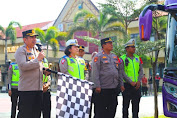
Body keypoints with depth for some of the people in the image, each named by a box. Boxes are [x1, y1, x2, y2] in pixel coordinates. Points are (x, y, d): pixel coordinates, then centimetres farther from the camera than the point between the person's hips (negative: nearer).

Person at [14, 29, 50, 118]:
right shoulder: (21, 51, -5)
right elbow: (23, 66, -20)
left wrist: (44, 70, 10)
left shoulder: (36, 50, 20)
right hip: (26, 88, -8)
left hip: (38, 88, 8)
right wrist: (38, 59, -15)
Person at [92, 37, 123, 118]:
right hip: (102, 89, -7)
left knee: (112, 110, 11)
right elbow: (95, 72, -12)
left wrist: (121, 84, 13)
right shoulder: (98, 56, -6)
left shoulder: (114, 57, 16)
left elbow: (118, 71, 20)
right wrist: (97, 86, -18)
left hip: (113, 88, 7)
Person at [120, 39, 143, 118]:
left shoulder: (137, 58, 11)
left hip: (137, 85, 4)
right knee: (126, 105, 2)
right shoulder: (122, 59, -3)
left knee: (136, 105, 8)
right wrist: (131, 82, -15)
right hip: (127, 85, -4)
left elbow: (141, 71, 9)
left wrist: (139, 81, -8)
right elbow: (122, 72, -10)